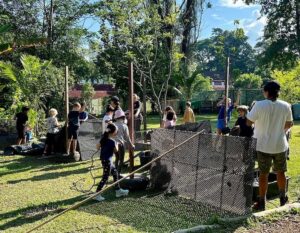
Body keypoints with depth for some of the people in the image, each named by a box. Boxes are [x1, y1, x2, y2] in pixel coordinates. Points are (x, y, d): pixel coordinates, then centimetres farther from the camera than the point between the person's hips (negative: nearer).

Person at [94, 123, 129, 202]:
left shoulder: (103, 138, 1)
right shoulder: (112, 142, -21)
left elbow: (98, 147, 6)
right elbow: (116, 150, -6)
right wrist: (116, 144, 10)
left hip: (103, 159, 9)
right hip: (107, 160, -9)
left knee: (115, 173, 19)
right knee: (105, 178, -1)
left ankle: (118, 191, 29)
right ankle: (97, 194, 3)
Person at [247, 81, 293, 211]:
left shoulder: (259, 105, -16)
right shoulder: (285, 106, -4)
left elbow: (248, 122, -11)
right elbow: (289, 124, 8)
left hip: (263, 146, -3)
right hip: (280, 145, 3)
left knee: (263, 174, 6)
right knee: (280, 172, 19)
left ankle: (261, 202, 14)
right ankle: (282, 198, 34)